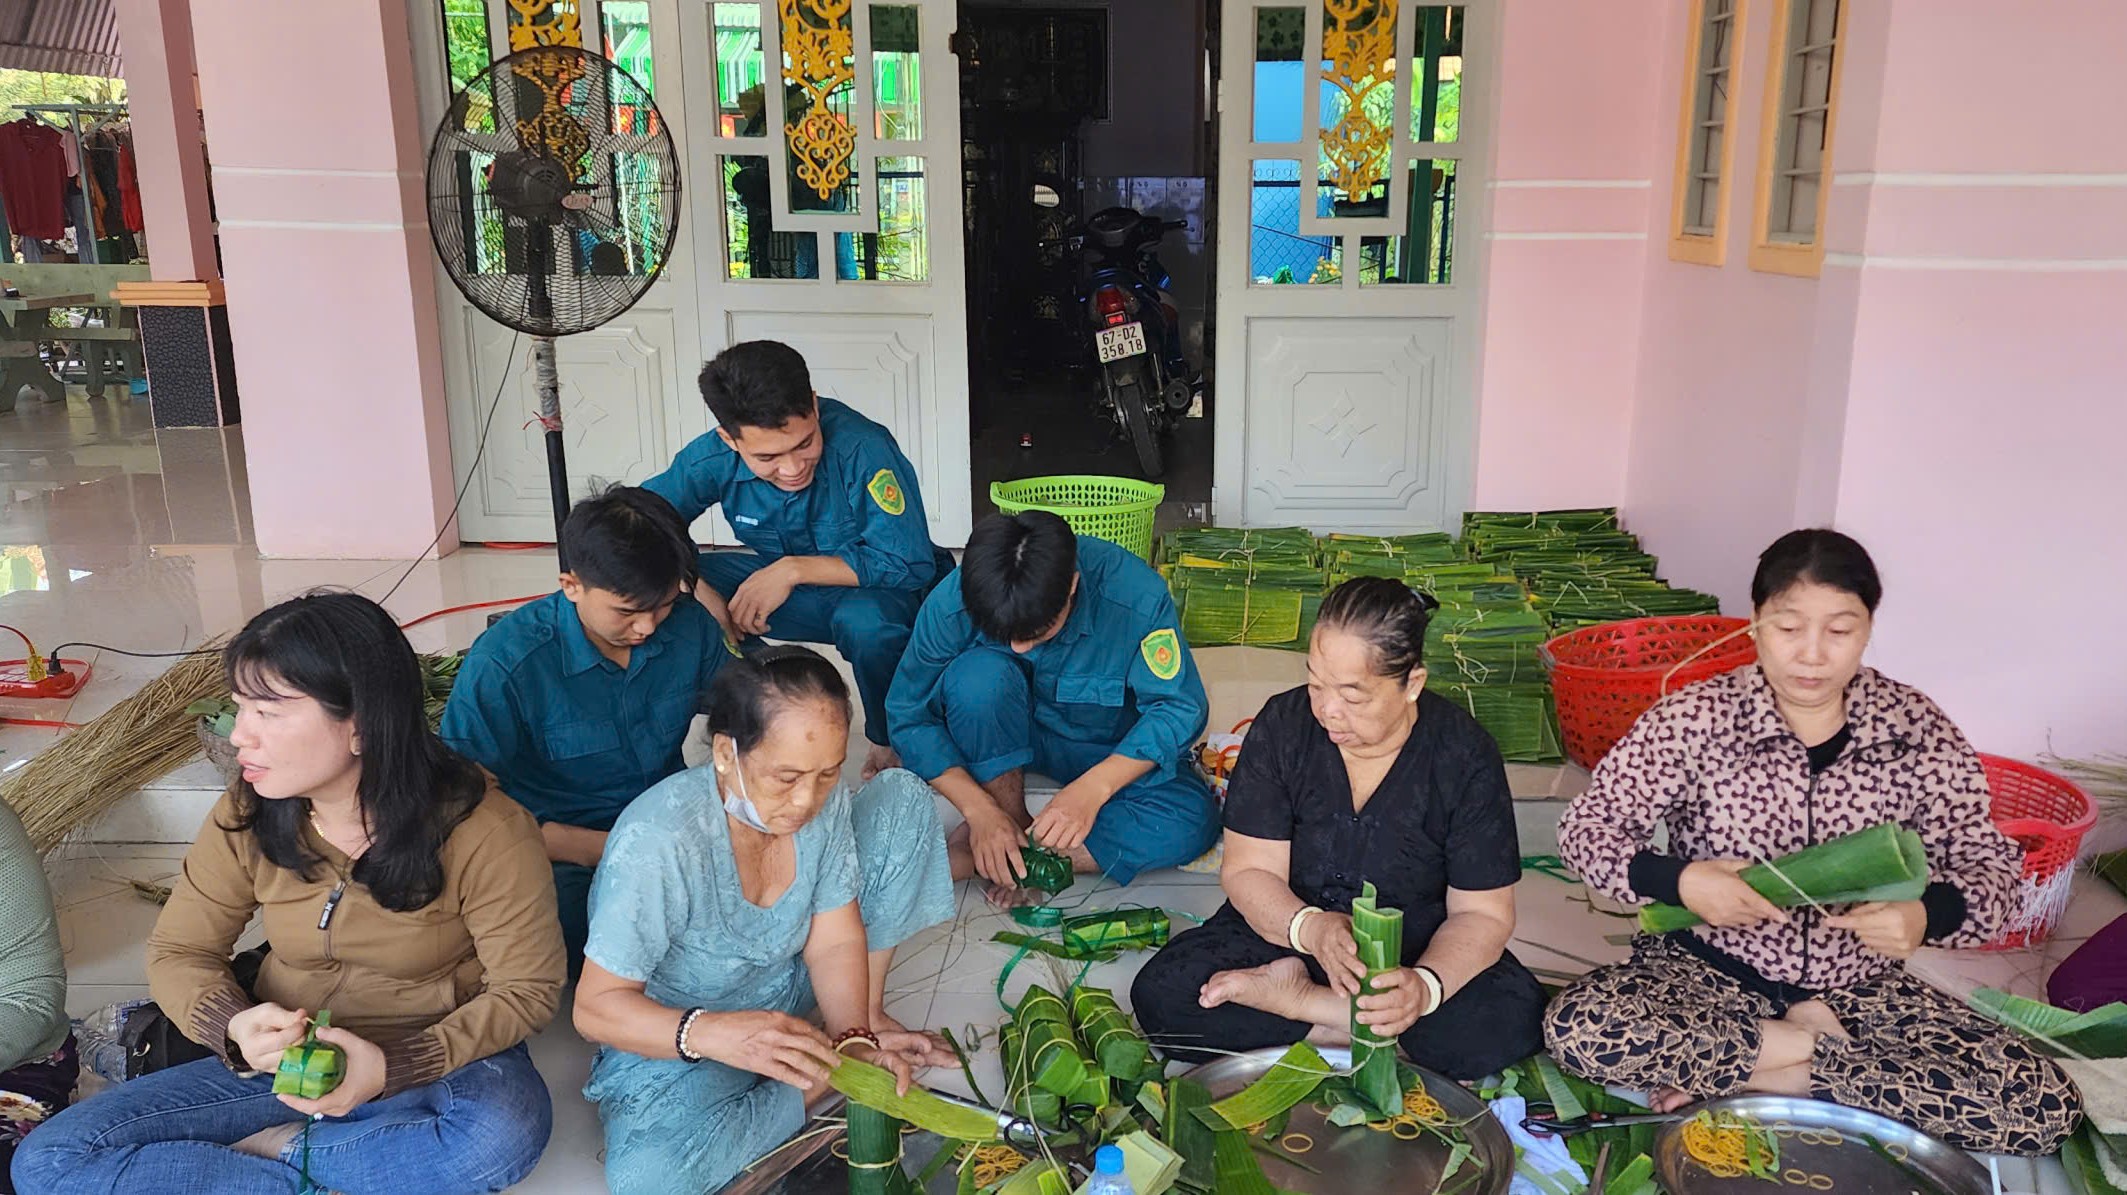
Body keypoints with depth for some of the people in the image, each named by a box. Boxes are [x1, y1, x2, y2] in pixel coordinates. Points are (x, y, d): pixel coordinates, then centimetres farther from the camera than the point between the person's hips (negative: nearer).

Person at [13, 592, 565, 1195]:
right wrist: (234, 1027, -21)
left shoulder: (483, 830, -21)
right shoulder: (246, 817, -7)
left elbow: (526, 988, -14)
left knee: (506, 1128, -38)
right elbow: (178, 952, 3)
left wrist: (393, 1066, -28)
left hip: (435, 1063, -3)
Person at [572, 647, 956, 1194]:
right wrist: (712, 1034, -46)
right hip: (673, 1031, -4)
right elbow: (597, 1005, -29)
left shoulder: (824, 799, -17)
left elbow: (834, 941, -12)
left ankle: (868, 1013, 2)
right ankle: (819, 1089, -9)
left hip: (786, 983, 4)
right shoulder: (656, 844, -35)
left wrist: (855, 1036, -31)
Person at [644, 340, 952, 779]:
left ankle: (891, 745, -10)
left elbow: (910, 564, -30)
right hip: (792, 593, 5)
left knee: (866, 620, -40)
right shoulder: (713, 459, -17)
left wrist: (795, 569, -33)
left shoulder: (862, 447, -31)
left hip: (872, 592, -4)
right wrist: (693, 588, -28)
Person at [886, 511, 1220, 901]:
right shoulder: (952, 603, -26)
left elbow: (1179, 708, -23)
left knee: (1192, 820, -29)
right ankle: (1011, 819, -13)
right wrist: (980, 810, -27)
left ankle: (975, 856, -23)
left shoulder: (1135, 594, -30)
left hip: (1111, 750, 1)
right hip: (1006, 737, 0)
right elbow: (909, 716, -16)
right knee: (978, 676, -34)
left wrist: (1092, 789, -35)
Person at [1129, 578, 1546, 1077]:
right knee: (1159, 995, -22)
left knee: (1512, 1022, -30)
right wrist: (1311, 928, -34)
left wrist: (1425, 985, -36)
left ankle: (1296, 997, -19)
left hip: (1417, 949, 0)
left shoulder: (1465, 755, -15)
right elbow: (1248, 871, -12)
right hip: (1289, 925, 0)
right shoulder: (1284, 724, -13)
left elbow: (1482, 914, -14)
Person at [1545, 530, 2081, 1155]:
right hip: (1709, 970, -2)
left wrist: (1930, 913, -21)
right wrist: (1677, 880, -27)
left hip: (1858, 984, 3)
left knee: (2044, 1106, -20)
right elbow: (1586, 825, -7)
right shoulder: (1695, 719, -11)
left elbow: (1987, 859, 2)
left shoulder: (1918, 729, -5)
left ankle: (1748, 1069, -11)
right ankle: (1810, 1044, -11)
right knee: (1579, 1027, -31)